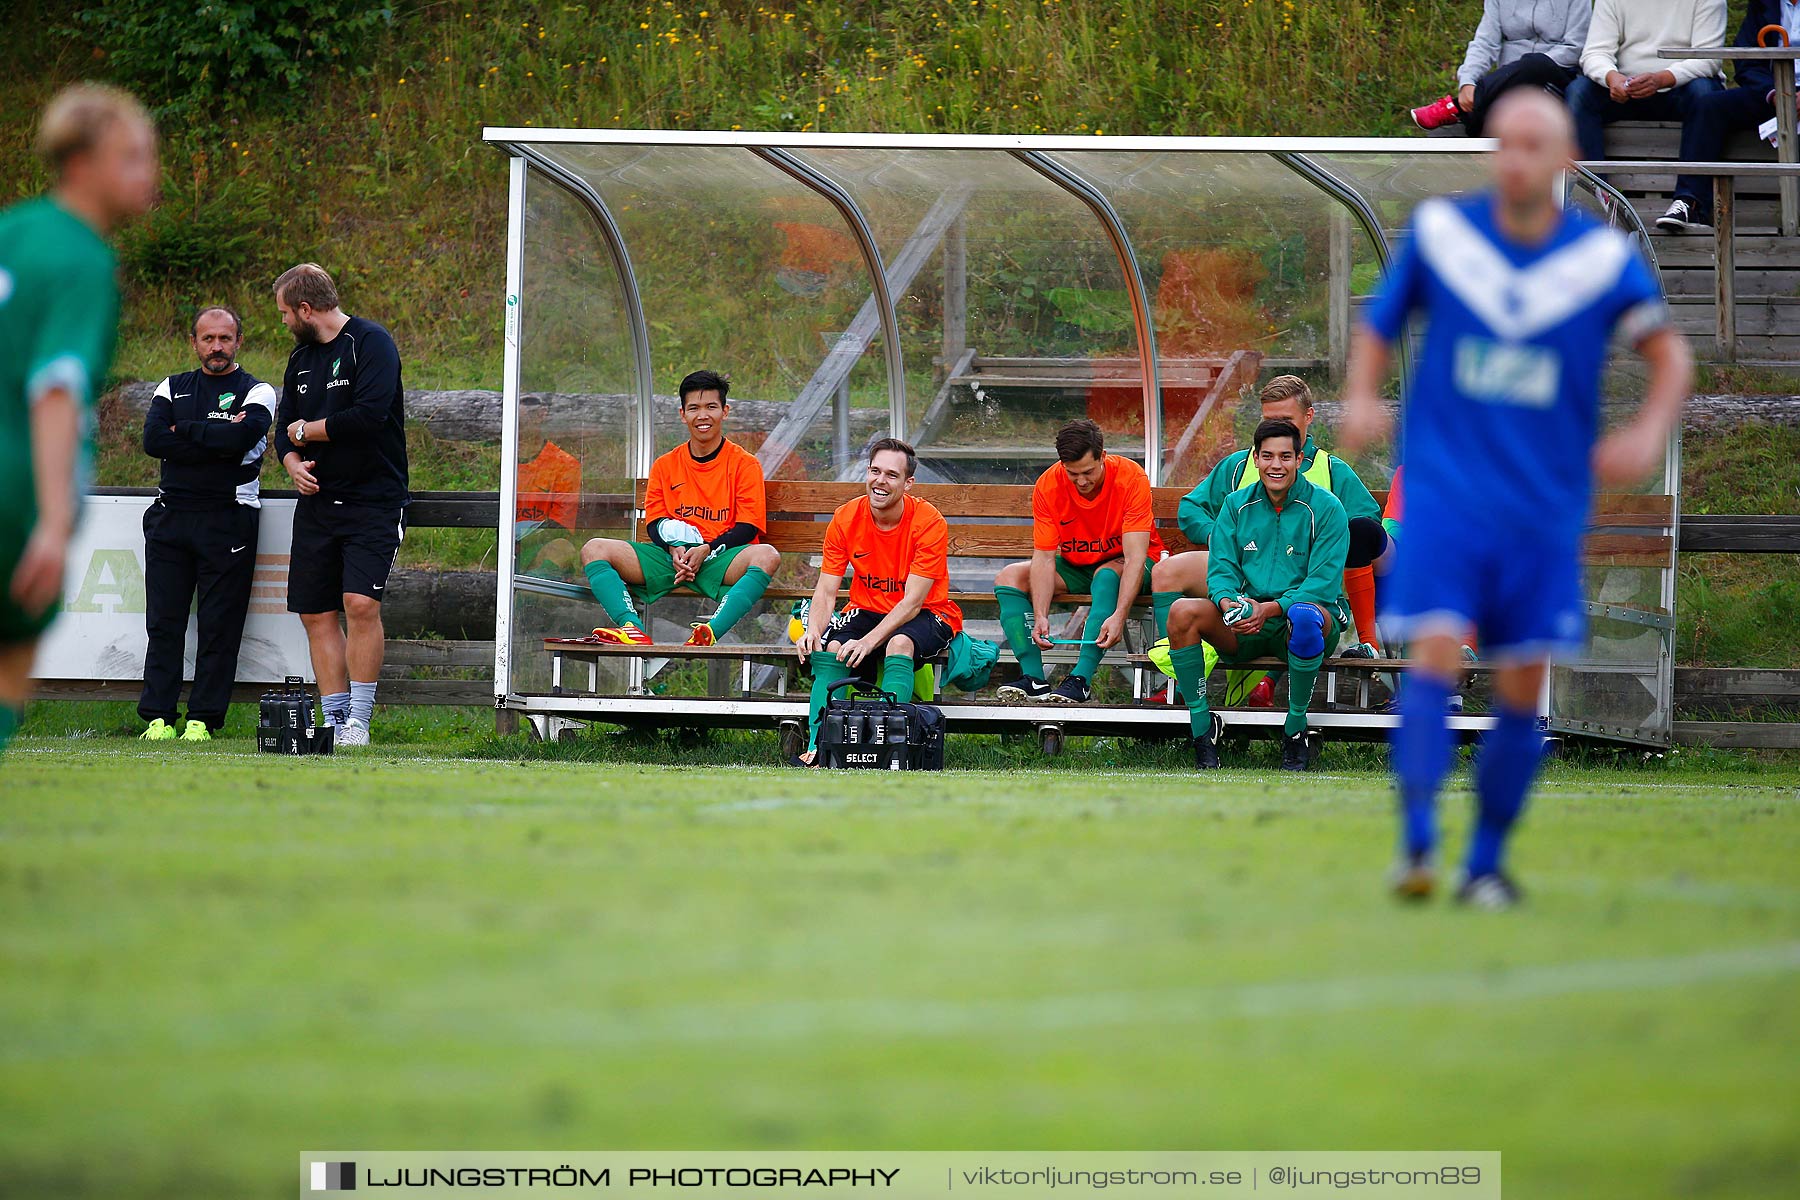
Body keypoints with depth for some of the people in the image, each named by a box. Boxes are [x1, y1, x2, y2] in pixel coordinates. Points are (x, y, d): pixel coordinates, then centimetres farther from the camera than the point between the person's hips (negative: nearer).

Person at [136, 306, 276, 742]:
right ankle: (158, 716, 3)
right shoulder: (172, 389, 14)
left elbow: (239, 437, -16)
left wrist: (184, 430, -6)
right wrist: (215, 441, -10)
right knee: (163, 623, 0)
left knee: (219, 625, -4)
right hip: (170, 516, 3)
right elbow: (152, 440, -4)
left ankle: (204, 719, -1)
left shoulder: (255, 393, 5)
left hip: (226, 521, -3)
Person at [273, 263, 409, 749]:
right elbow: (285, 430, 20)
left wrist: (307, 430, -8)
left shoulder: (370, 342, -8)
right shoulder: (301, 358, 16)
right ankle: (335, 721, 7)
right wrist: (294, 463, -3)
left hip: (373, 502, -7)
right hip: (317, 503, 7)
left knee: (360, 603, -19)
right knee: (316, 613, 3)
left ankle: (359, 721, -14)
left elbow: (371, 415, -21)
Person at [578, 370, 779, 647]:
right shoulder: (665, 466, 15)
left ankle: (711, 630, -55)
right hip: (669, 558, 3)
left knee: (767, 555, -36)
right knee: (594, 550, -17)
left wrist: (706, 550, -17)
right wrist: (674, 549, -12)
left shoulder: (744, 464, 6)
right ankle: (633, 628, -41)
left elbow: (748, 527, -1)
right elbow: (654, 522, 10)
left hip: (718, 559, -3)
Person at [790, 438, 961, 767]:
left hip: (926, 615, -3)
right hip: (867, 610, 3)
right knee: (830, 646, -27)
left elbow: (912, 602, -21)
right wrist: (814, 631, -28)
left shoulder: (929, 523, -18)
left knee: (899, 643, -37)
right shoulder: (846, 518, -6)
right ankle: (817, 747, -30)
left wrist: (869, 640, -35)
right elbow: (826, 591, -6)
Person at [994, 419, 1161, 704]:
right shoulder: (1048, 486, -16)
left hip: (1121, 565, -4)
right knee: (1009, 578, -17)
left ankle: (1081, 679, -44)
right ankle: (1033, 678, -29)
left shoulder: (1131, 478, -25)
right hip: (1075, 566, 4)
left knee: (1106, 576, -38)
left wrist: (1119, 616, -44)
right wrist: (1039, 616, -34)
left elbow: (1135, 556, -31)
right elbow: (1044, 557, -18)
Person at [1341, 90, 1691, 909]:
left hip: (1546, 504, 1)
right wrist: (1361, 398, -8)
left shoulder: (1603, 256, -1)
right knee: (1436, 653, -18)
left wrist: (1649, 433, -16)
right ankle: (1416, 843, -18)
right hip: (1445, 488, -1)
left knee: (1522, 689, 3)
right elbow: (1379, 328, 12)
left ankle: (1487, 862, 17)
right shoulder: (1438, 231, 1)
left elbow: (1670, 354, 2)